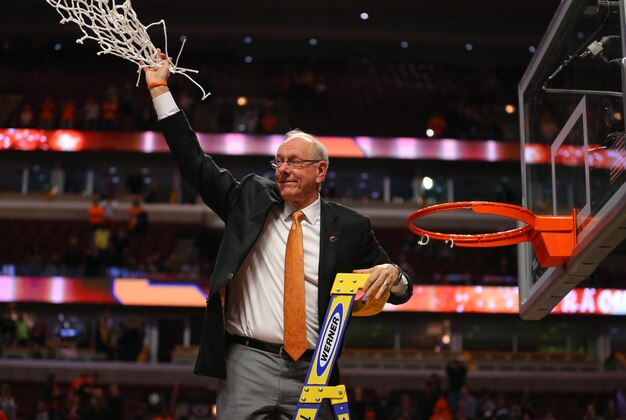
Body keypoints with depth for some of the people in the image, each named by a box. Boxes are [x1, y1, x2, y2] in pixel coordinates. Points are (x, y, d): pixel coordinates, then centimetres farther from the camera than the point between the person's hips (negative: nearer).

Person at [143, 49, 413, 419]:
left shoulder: (349, 226, 8)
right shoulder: (252, 199, 10)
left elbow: (398, 289, 13)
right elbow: (195, 162, 10)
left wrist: (393, 275, -12)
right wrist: (159, 87, 8)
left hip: (313, 373, 0)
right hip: (249, 364, 0)